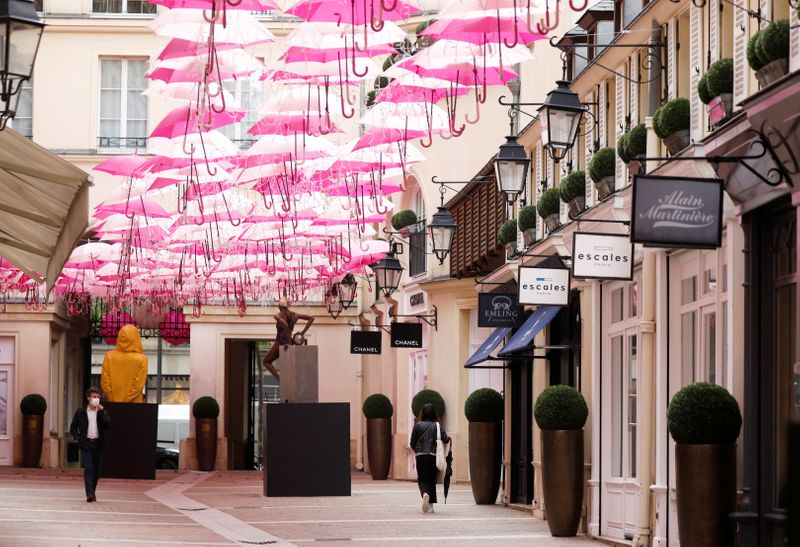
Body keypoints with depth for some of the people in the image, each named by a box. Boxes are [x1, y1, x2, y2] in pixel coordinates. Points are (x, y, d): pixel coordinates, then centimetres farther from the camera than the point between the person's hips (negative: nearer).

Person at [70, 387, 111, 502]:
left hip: (98, 444, 2)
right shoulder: (80, 412, 4)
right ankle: (89, 494, -20)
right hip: (86, 444, -2)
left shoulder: (102, 412, 8)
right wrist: (78, 438, -5)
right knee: (88, 469, -13)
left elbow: (108, 425, -9)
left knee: (96, 470, 7)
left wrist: (101, 411, -12)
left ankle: (92, 492, 21)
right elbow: (73, 428, 10)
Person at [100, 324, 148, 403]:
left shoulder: (109, 356, -1)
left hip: (113, 405, 2)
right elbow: (138, 386, -12)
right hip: (134, 407, -2)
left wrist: (112, 400, 3)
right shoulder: (141, 359, -7)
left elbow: (104, 382, -3)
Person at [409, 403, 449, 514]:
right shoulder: (438, 425, -2)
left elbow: (412, 443, 2)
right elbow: (445, 440, -9)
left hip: (421, 456, -1)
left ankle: (425, 493, -29)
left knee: (422, 479, 4)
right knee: (432, 480, 12)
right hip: (434, 456, 1)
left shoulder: (417, 425, -1)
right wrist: (448, 438, 14)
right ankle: (430, 505, 12)